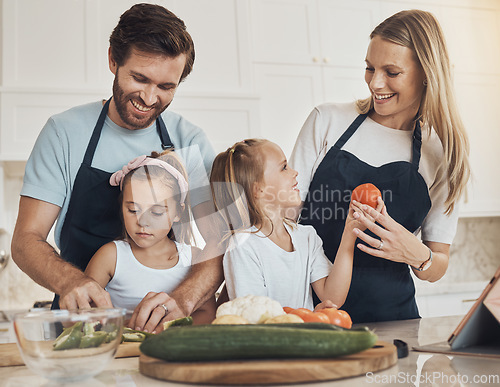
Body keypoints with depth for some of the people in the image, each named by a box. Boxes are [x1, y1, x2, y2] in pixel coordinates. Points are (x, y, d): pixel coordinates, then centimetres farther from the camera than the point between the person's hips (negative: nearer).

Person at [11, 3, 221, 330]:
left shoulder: (191, 141, 1)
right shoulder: (65, 132, -1)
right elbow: (26, 240, -3)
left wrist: (183, 299, -26)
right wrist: (68, 280, -25)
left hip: (162, 326, -1)